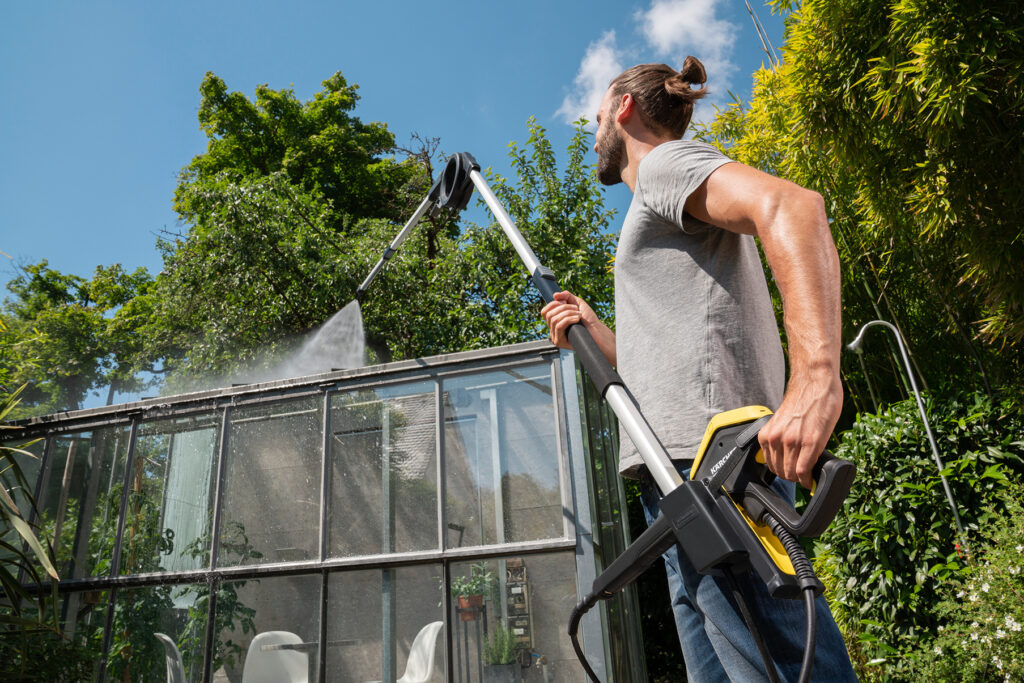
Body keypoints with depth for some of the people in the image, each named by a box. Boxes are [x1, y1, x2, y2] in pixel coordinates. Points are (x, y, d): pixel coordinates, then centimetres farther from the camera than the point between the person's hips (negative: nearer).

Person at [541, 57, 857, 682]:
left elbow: (793, 206, -18)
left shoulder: (666, 160, 4)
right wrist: (596, 334, 19)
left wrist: (817, 375, -31)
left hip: (712, 453, -10)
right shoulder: (658, 208, 32)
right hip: (681, 467, 10)